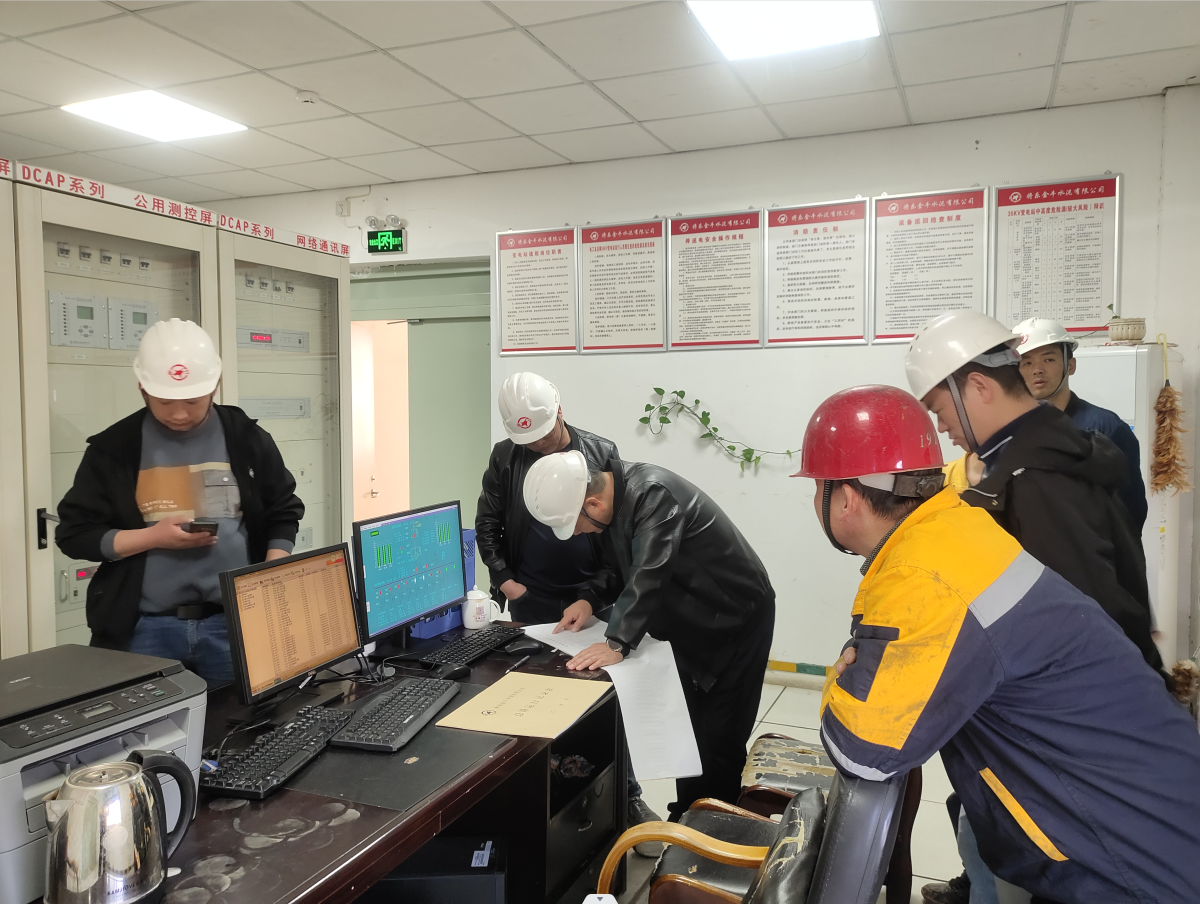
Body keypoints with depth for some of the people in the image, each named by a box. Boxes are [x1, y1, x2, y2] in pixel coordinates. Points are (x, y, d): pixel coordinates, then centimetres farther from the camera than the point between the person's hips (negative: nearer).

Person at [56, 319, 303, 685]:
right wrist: (153, 537, -13)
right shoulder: (114, 447, 0)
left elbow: (283, 514, 9)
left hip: (234, 622, 1)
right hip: (146, 629, 0)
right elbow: (74, 534, 3)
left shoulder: (247, 439, 2)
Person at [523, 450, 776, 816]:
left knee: (720, 737, -1)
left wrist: (617, 644, -45)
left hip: (737, 616, -8)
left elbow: (648, 575, -40)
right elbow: (621, 568, 9)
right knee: (688, 727, 15)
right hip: (691, 620, 8)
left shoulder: (654, 494, -31)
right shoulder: (614, 493, -4)